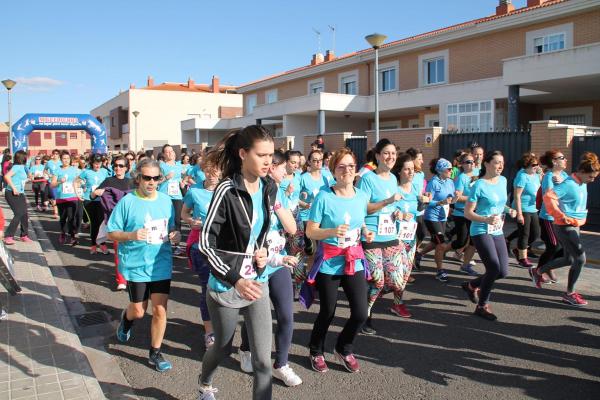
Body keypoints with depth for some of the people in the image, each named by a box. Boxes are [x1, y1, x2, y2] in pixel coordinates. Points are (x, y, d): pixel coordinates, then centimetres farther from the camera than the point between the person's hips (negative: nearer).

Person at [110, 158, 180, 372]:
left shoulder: (166, 201, 2)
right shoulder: (127, 202, -9)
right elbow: (112, 233, -6)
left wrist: (175, 235, -8)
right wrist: (132, 235, -24)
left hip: (161, 265, 2)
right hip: (136, 265, -2)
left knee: (160, 310, 2)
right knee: (139, 311, 12)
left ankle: (155, 353, 21)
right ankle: (126, 318, 50)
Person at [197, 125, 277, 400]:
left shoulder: (269, 188, -1)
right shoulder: (227, 190, -20)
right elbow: (205, 243, -19)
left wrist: (263, 251, -2)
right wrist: (235, 279, -26)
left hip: (257, 282, 4)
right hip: (226, 285, -4)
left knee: (263, 359, 1)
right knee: (224, 348, 20)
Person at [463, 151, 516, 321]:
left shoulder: (503, 181, 7)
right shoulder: (479, 186, -14)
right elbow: (467, 213, -13)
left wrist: (509, 210, 3)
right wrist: (486, 219, -27)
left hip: (498, 232, 7)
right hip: (481, 232, -7)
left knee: (503, 272, 5)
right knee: (494, 268, -15)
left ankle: (472, 285, 31)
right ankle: (482, 306, 6)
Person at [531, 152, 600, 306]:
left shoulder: (583, 184, 7)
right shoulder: (569, 184, -20)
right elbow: (548, 197, -31)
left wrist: (582, 216, 15)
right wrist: (561, 216, -25)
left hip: (574, 226, 9)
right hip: (565, 227, -9)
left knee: (568, 259, 17)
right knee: (580, 258, -6)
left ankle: (538, 272, 34)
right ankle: (569, 294, 8)